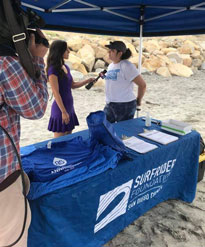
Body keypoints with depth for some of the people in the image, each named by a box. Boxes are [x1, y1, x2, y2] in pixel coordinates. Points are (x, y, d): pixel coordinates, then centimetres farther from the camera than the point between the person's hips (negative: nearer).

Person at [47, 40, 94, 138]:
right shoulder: (53, 70, -15)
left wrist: (88, 81, 6)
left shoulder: (66, 67, 10)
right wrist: (63, 112, -18)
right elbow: (56, 92, -17)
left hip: (69, 107, 8)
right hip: (60, 108, -8)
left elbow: (73, 85, 17)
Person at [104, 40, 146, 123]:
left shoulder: (126, 66, -13)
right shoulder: (111, 65, 13)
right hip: (109, 105, 8)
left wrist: (138, 101, -1)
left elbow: (142, 85, -12)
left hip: (125, 105, -8)